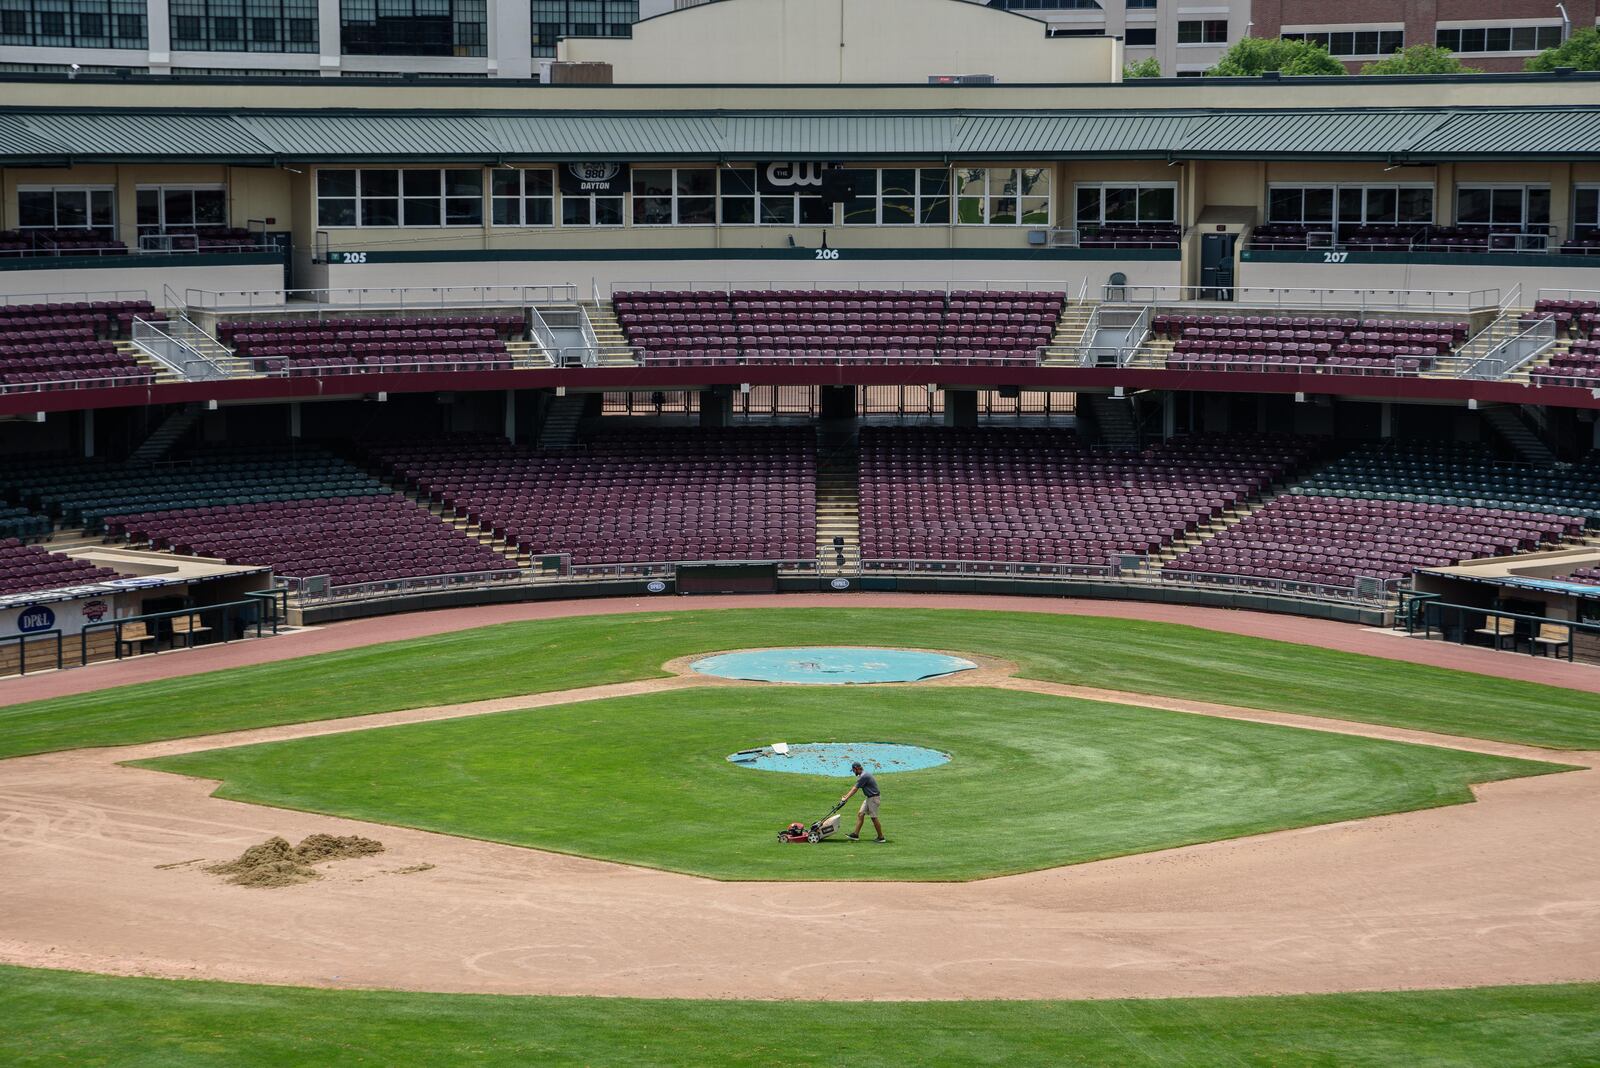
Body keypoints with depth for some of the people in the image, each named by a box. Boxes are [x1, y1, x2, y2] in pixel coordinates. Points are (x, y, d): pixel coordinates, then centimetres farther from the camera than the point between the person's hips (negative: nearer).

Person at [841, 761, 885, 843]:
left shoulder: (863, 776, -20)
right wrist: (845, 796, 19)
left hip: (873, 797, -10)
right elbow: (854, 787, 19)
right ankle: (856, 834, 8)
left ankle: (881, 837, 4)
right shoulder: (862, 775, 13)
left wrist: (846, 799, -11)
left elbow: (855, 789, -17)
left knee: (874, 818, -4)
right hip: (869, 798, 10)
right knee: (860, 814, 7)